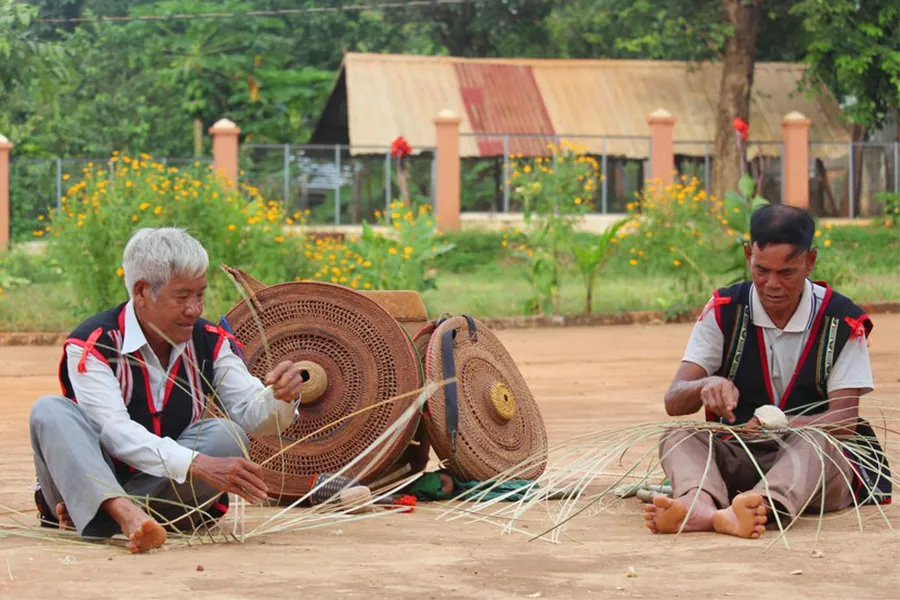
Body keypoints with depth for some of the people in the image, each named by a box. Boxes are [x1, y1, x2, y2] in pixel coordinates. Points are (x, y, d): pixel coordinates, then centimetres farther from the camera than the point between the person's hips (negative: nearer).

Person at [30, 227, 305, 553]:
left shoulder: (210, 342, 3)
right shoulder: (91, 345, -13)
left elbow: (252, 413, -4)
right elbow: (115, 431, -26)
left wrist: (281, 398, -29)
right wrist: (197, 465, -39)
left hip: (168, 490, 3)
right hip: (94, 481, -3)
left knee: (225, 434, -22)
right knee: (50, 412, -26)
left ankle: (85, 512, -30)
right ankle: (124, 514, -54)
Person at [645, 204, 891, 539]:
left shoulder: (842, 322, -3)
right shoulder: (723, 313, 2)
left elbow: (844, 420, -11)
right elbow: (673, 403, -6)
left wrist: (781, 424, -32)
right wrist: (705, 387, -32)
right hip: (738, 460, 3)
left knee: (815, 440, -35)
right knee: (679, 435, -24)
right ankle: (700, 501, -57)